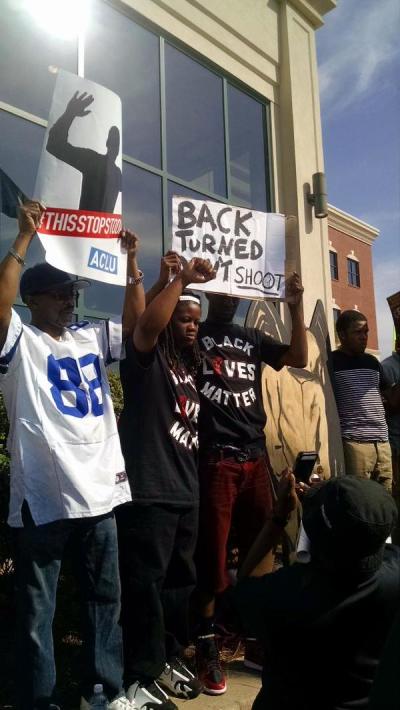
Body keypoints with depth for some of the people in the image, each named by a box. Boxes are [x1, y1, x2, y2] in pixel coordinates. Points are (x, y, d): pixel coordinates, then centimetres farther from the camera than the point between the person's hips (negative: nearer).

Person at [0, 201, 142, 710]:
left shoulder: (91, 338, 14)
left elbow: (136, 322, 13)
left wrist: (131, 263, 5)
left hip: (99, 490, 6)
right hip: (43, 496, -6)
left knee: (105, 597, 18)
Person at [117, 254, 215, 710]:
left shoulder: (189, 367, 16)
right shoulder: (147, 359, -5)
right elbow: (148, 324, -29)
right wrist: (181, 278, -23)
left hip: (185, 492, 8)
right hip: (148, 493, -8)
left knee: (180, 581, 18)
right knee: (145, 584, 0)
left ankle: (169, 657, 35)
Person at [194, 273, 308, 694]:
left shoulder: (252, 338, 17)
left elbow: (299, 358, 11)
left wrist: (295, 307, 4)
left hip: (255, 458, 5)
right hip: (215, 459, -5)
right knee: (211, 555, 0)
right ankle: (206, 647, 16)